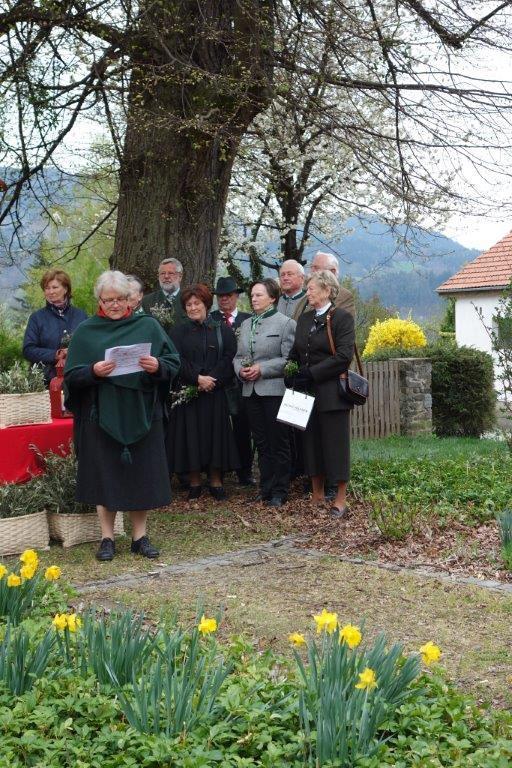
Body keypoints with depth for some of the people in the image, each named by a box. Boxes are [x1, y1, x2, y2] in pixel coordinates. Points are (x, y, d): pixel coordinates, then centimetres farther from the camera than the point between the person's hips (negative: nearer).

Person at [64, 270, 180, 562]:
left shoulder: (148, 326, 5)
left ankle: (140, 535, 17)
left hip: (142, 414, 1)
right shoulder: (86, 332, 3)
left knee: (142, 474, 5)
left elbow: (174, 362, 3)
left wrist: (157, 366, -18)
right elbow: (71, 376, 0)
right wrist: (93, 372, -19)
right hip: (101, 415, 0)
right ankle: (107, 537, 15)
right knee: (105, 474, 3)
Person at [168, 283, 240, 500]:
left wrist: (211, 379, -14)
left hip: (215, 392, 0)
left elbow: (229, 358, -2)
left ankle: (216, 482, 6)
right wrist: (197, 378, -15)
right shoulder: (178, 332, 9)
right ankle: (194, 483, 6)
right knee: (190, 435, -1)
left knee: (215, 433, -1)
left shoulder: (222, 330, 8)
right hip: (187, 392, 0)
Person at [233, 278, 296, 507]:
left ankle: (279, 492, 8)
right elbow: (238, 356, 16)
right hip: (251, 391, 6)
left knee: (279, 443, 1)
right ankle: (265, 489, 19)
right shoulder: (246, 324, 15)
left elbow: (289, 359, -11)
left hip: (275, 390, -6)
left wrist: (262, 369, -17)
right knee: (261, 443, 11)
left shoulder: (286, 323, -4)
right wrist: (240, 370, -5)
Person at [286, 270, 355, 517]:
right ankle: (317, 495, 21)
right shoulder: (305, 318, 14)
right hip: (306, 392, 7)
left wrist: (311, 374, -17)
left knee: (335, 443, -1)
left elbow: (343, 356, -16)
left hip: (331, 392, -6)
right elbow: (295, 352, 16)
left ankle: (340, 500, 8)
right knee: (311, 443, 10)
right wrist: (291, 376, -3)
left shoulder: (342, 318, -7)